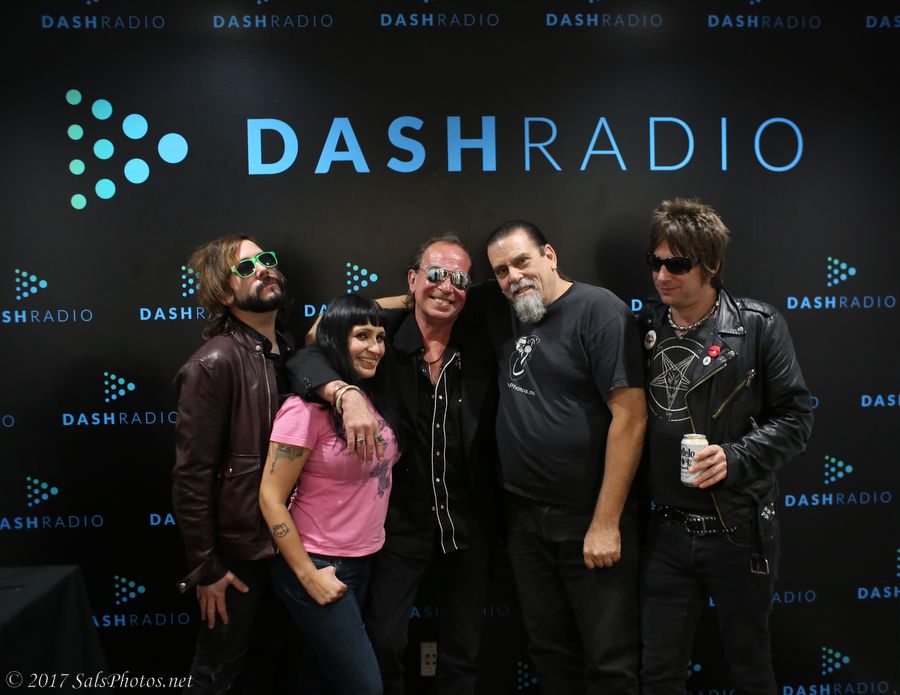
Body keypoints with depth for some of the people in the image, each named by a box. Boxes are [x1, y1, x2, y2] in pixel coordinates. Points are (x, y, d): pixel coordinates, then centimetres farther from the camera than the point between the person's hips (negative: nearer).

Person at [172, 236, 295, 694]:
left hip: (287, 543, 7)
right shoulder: (214, 364, -18)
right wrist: (204, 569, -15)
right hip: (237, 551, -7)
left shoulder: (292, 355, 4)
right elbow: (191, 476, -18)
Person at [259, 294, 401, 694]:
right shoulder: (307, 408, -19)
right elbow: (271, 498, -17)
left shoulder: (373, 398, 2)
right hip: (320, 567, -7)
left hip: (362, 563, 7)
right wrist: (308, 575, -16)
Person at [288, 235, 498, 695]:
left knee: (463, 652, 16)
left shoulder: (481, 350, -5)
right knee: (384, 643, 4)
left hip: (469, 525, 2)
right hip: (401, 521, -2)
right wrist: (347, 394, -39)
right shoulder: (384, 339, -10)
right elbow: (306, 358, -20)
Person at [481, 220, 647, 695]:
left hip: (589, 520, -6)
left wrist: (606, 522, -18)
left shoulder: (598, 309, -13)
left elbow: (630, 416, -17)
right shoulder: (505, 313, 7)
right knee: (549, 649, 18)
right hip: (523, 518, 6)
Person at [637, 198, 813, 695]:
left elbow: (794, 418, -6)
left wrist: (735, 458, -20)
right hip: (667, 530, 3)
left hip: (739, 528, -3)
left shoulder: (758, 325, -6)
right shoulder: (645, 329, 4)